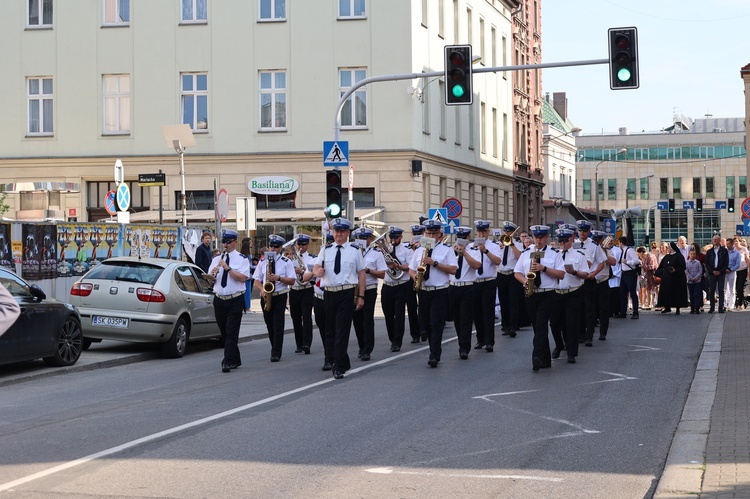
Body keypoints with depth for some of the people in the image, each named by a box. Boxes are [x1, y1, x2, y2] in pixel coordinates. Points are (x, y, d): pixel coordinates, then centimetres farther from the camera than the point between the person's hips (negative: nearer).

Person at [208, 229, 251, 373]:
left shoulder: (241, 259, -1)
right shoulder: (216, 259, 13)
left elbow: (243, 278, -15)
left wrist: (228, 268, -19)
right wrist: (212, 274, -12)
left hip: (235, 300, -5)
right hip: (219, 300, 5)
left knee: (231, 332, -11)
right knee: (224, 333, 10)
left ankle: (228, 362, -13)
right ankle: (235, 360, 23)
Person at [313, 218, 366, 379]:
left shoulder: (355, 251, 5)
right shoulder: (326, 250, 12)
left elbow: (361, 273, 3)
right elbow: (316, 267, 4)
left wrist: (361, 296, -3)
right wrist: (318, 271, -21)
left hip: (347, 293, -4)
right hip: (329, 293, 4)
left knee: (342, 330, -8)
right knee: (329, 330, 9)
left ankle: (339, 367, -7)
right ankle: (342, 362, 24)